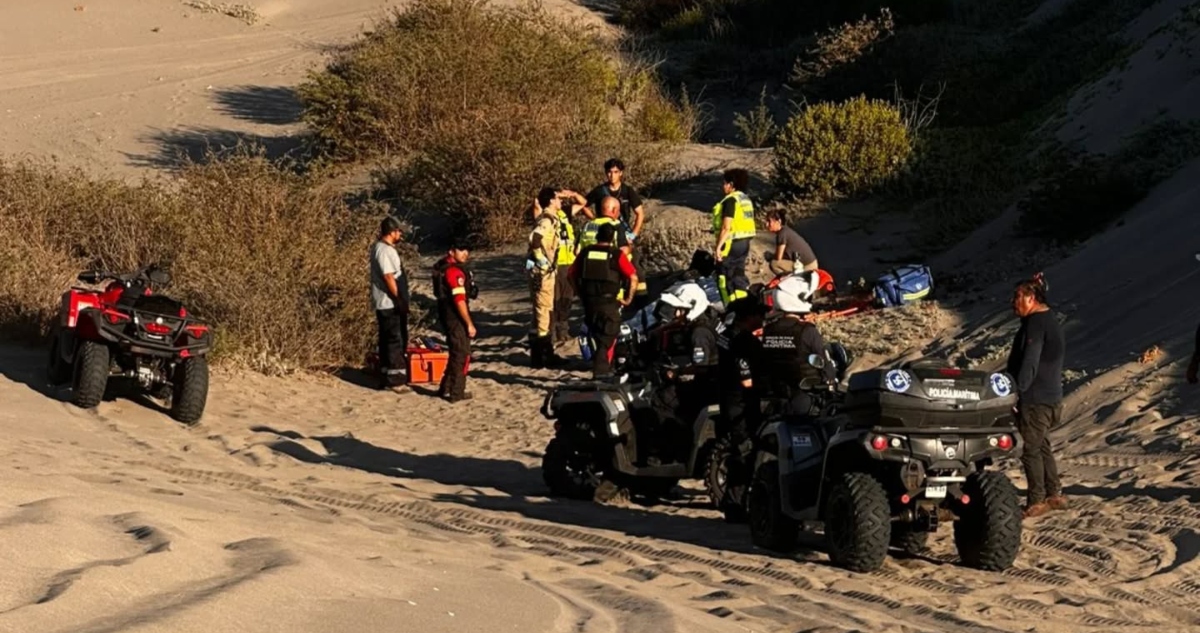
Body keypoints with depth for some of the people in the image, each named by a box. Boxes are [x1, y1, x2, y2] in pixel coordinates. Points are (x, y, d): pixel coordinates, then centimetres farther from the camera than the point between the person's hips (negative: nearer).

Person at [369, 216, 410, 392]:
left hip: (385, 304, 10)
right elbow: (389, 278, -22)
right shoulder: (385, 250, -18)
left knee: (387, 341, 13)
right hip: (390, 303, -10)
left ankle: (386, 378, 18)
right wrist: (400, 300, -19)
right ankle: (395, 380, -3)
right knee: (395, 341, -6)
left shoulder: (379, 248, 14)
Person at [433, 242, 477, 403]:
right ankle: (456, 393, 5)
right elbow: (459, 300, -24)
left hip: (446, 314, 10)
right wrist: (469, 324, -20)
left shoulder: (442, 266, 10)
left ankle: (446, 389, 26)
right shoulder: (454, 271, -21)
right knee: (462, 355, 0)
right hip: (456, 317, -10)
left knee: (455, 352, 21)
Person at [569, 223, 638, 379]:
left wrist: (581, 294, 18)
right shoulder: (616, 255, -6)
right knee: (607, 339, 3)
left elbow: (572, 275, 9)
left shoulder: (585, 253, 5)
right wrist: (629, 298, 0)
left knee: (596, 337, 20)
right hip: (609, 302, -4)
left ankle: (605, 368, 28)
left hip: (589, 302, 4)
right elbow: (633, 277, -11)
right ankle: (601, 372, -7)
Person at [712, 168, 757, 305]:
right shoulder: (746, 200, 13)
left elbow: (726, 227, -20)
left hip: (732, 243, -9)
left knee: (725, 276, -3)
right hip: (745, 242, 9)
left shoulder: (731, 200, -15)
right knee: (738, 273, 15)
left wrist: (718, 246, -20)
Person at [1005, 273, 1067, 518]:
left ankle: (1037, 501, -1)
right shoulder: (1050, 321, 16)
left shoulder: (1036, 323, -17)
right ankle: (1054, 494, 22)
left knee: (1030, 449, -4)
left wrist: (1017, 390, -21)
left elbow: (1028, 362, -23)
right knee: (1042, 447, 18)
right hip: (1051, 397, 11)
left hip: (1035, 399, -11)